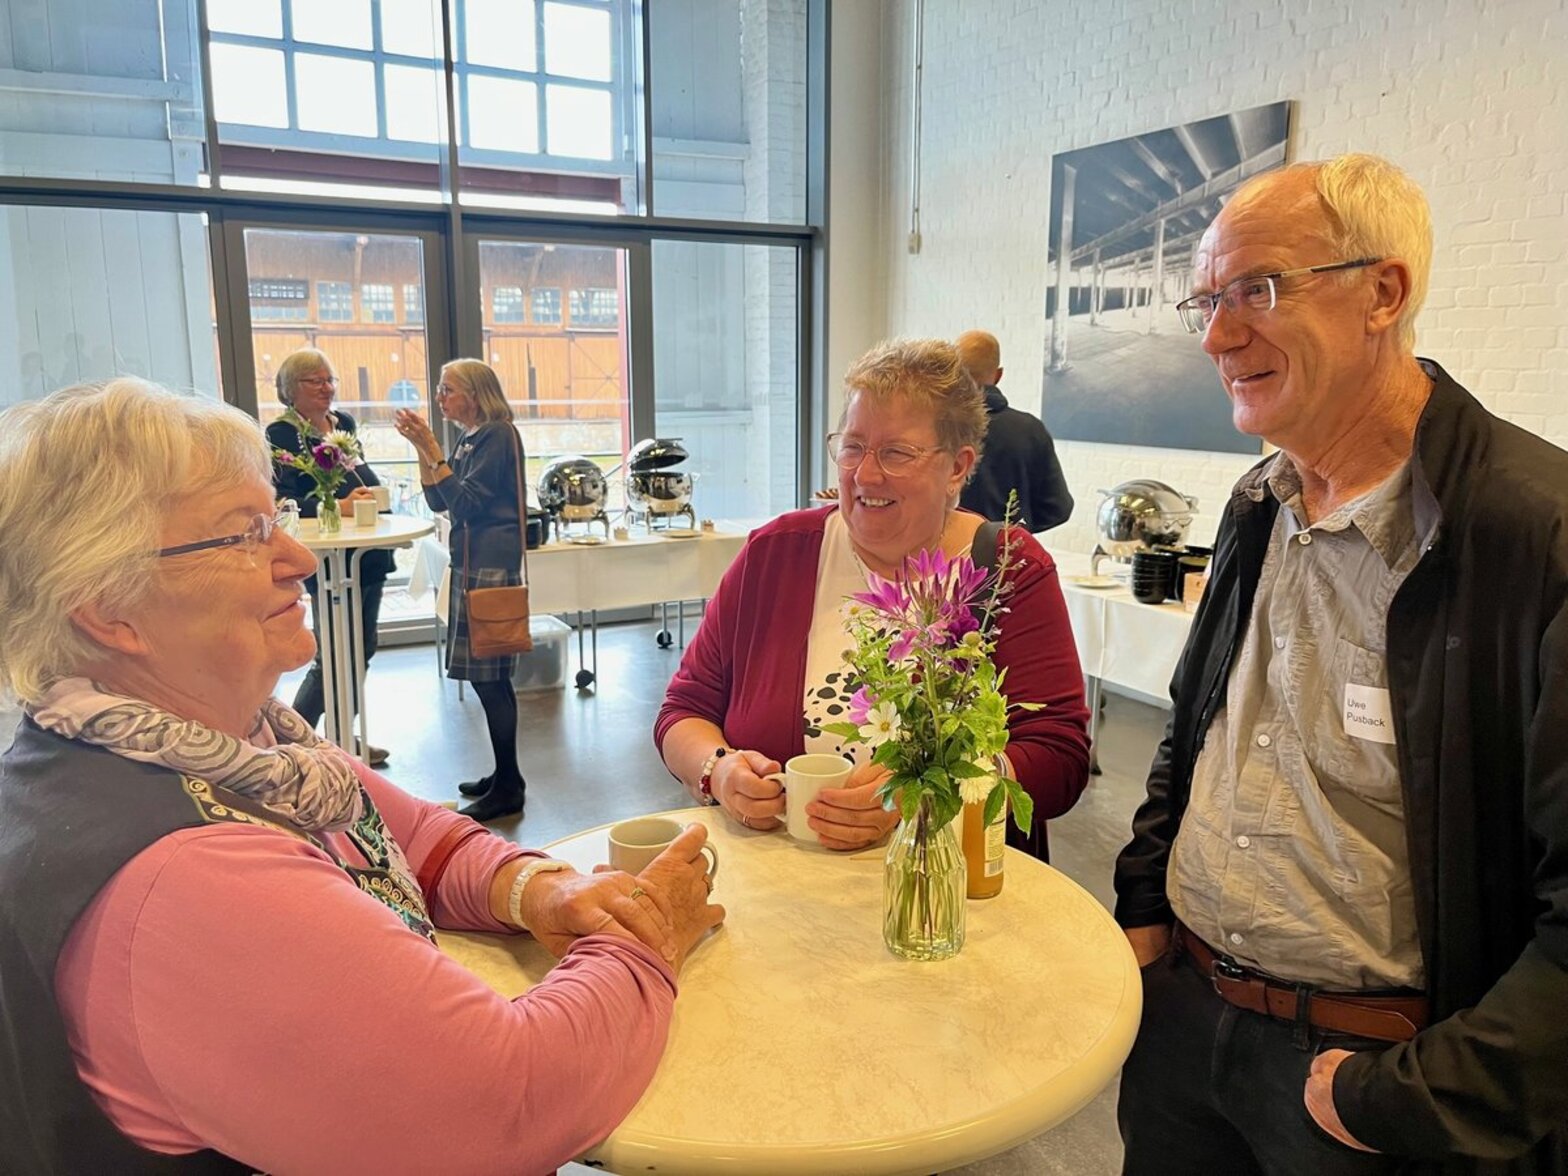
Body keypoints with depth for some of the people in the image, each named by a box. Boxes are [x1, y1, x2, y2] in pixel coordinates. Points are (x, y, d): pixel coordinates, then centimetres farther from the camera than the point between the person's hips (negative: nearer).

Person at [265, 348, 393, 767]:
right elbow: (283, 500, -18)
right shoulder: (281, 434, -8)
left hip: (368, 557, 7)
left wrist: (370, 494, 4)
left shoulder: (344, 423, 12)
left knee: (361, 651, 13)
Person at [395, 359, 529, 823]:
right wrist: (421, 448, 6)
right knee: (484, 672, 12)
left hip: (491, 565, -10)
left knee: (488, 673, -8)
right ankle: (504, 777, 21)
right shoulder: (469, 440, 17)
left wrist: (431, 449, -15)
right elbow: (438, 502, 14)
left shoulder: (498, 435, -10)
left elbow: (466, 501, -16)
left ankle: (508, 789, -1)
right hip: (470, 562, 10)